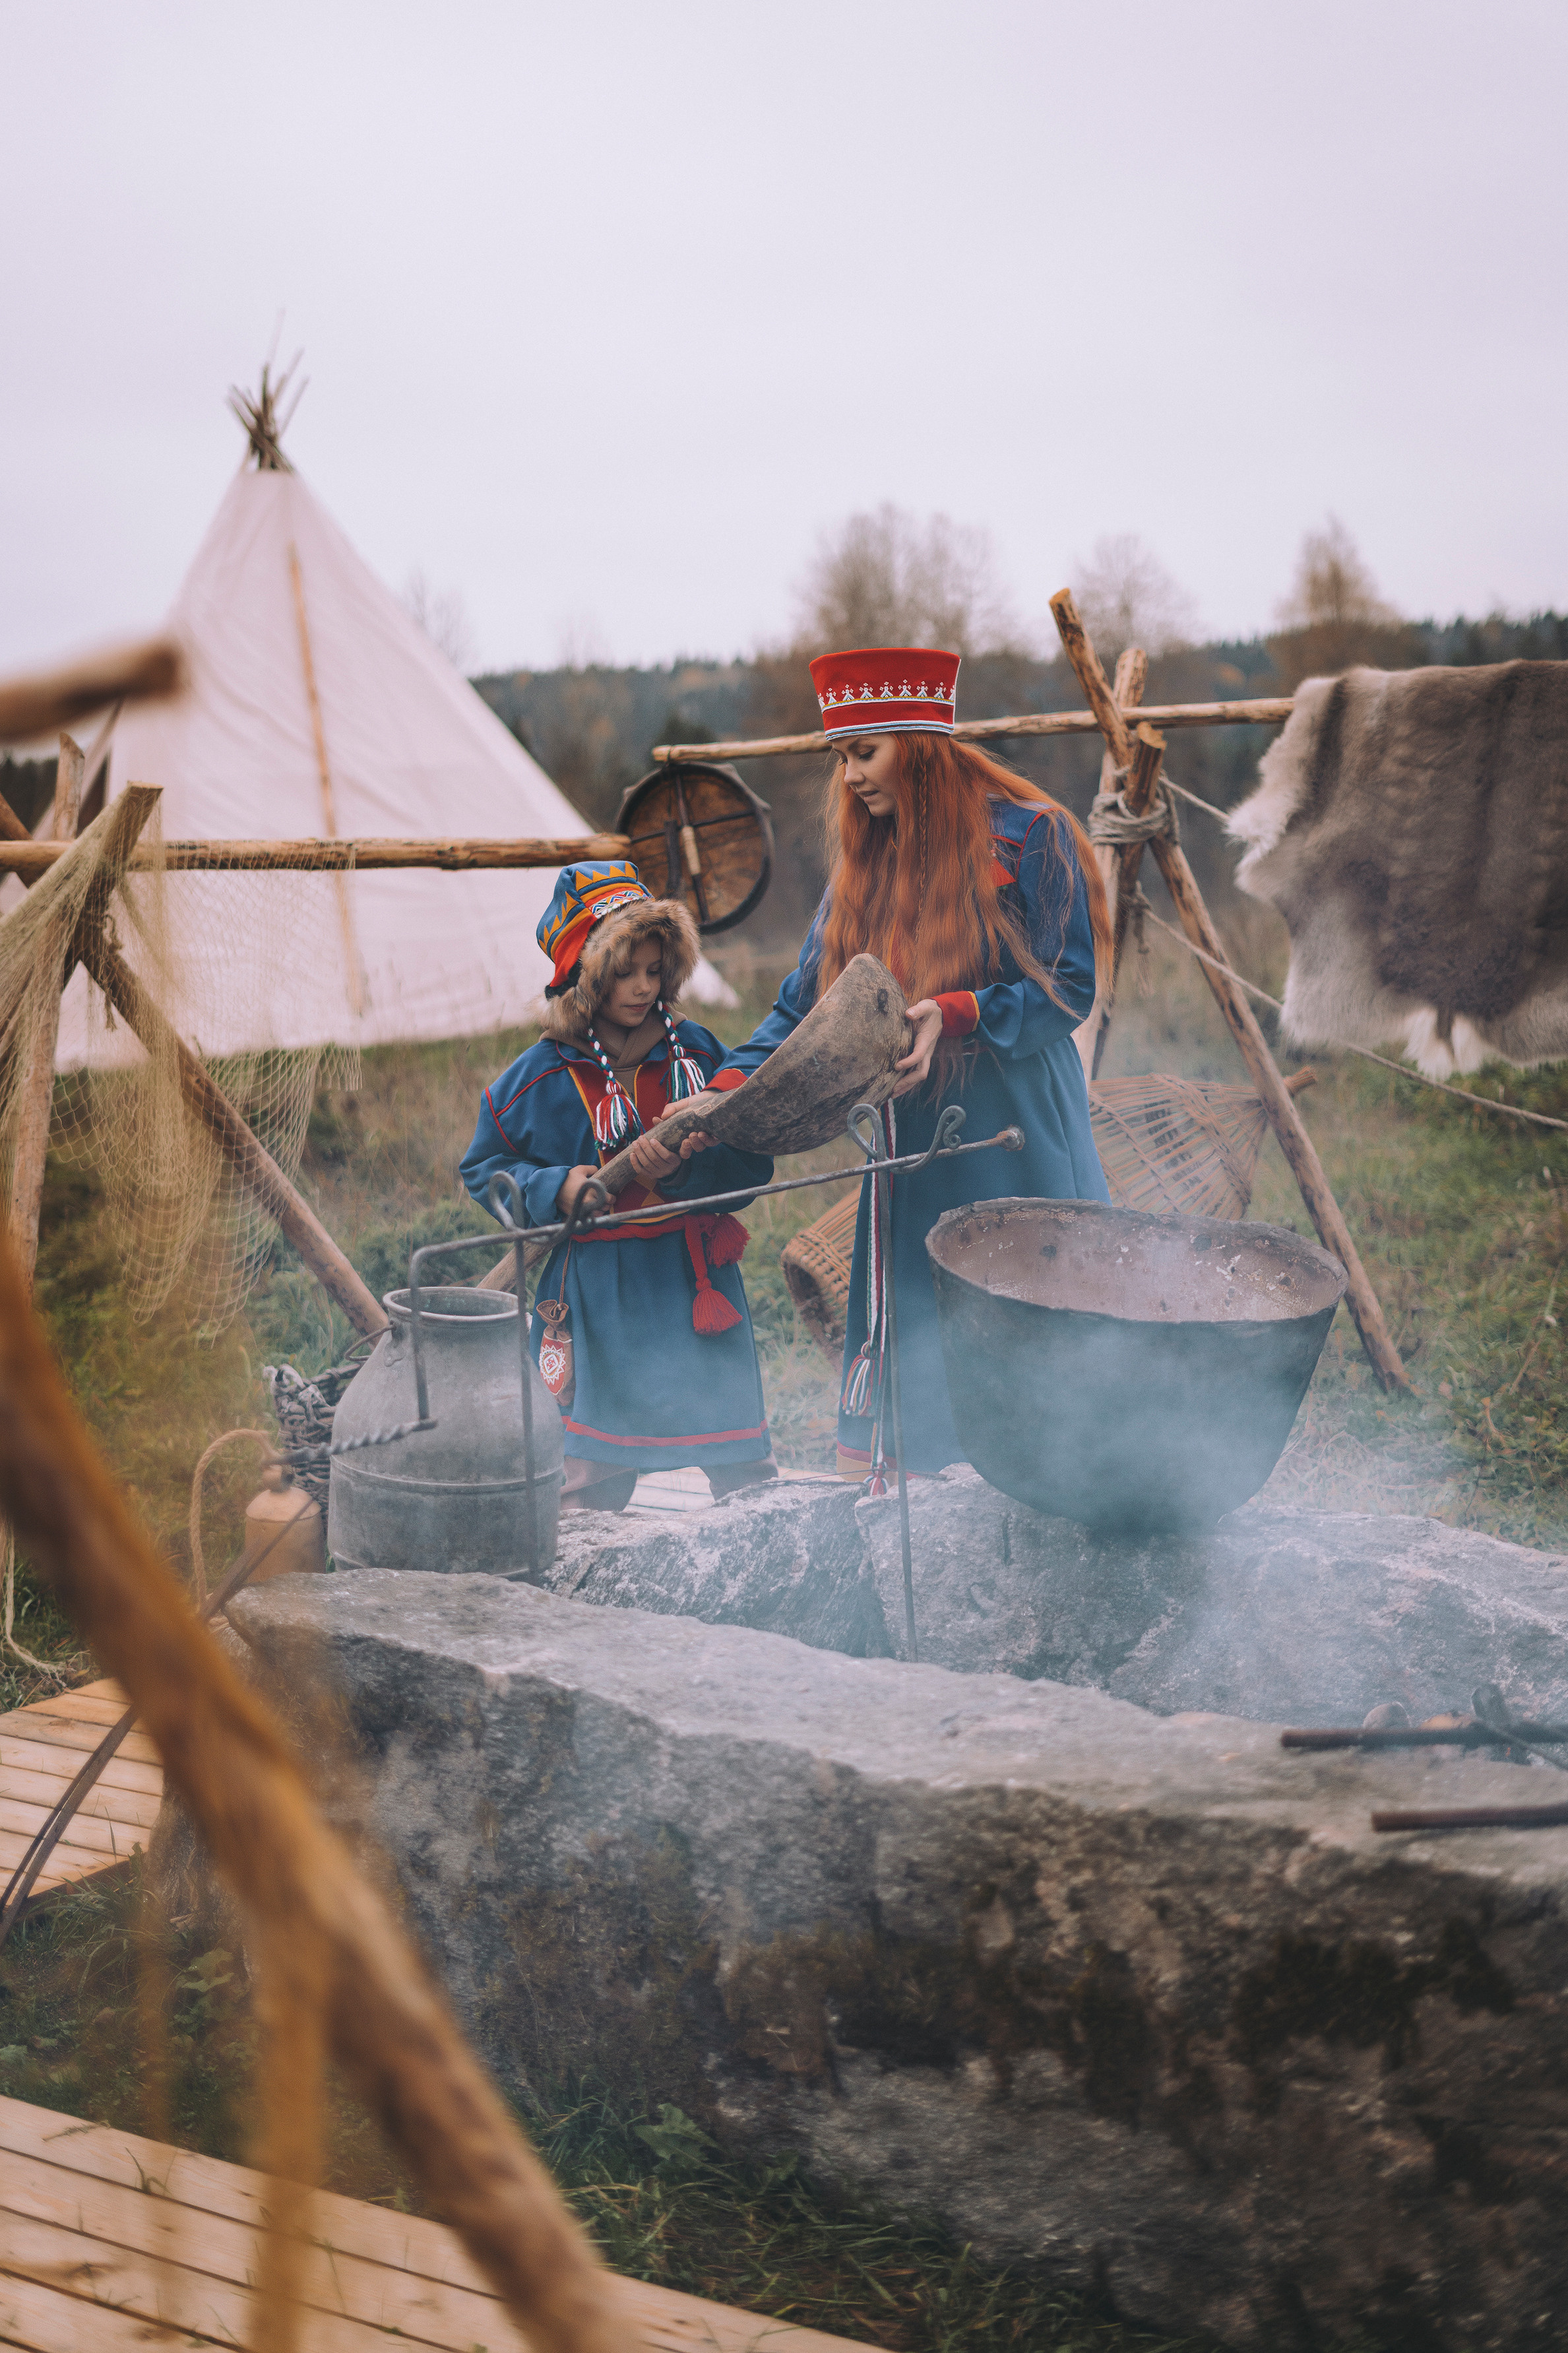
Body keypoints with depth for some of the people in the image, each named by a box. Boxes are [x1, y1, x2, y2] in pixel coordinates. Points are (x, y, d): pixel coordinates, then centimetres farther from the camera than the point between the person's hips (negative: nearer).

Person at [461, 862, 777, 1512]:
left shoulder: (696, 1053, 0)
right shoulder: (544, 1075, -3)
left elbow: (750, 1162, 1)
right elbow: (484, 1167, 6)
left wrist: (685, 1166, -19)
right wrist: (555, 1189, -11)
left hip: (696, 1277, 2)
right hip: (598, 1288, -1)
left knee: (744, 1465, 5)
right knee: (598, 1465, 6)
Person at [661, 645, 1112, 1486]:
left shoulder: (1027, 838, -6)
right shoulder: (865, 863, 11)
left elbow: (1070, 987, -8)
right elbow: (805, 1002, 11)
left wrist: (956, 1016, -21)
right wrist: (730, 1088, -4)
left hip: (1018, 1133, -5)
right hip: (911, 1136, 5)